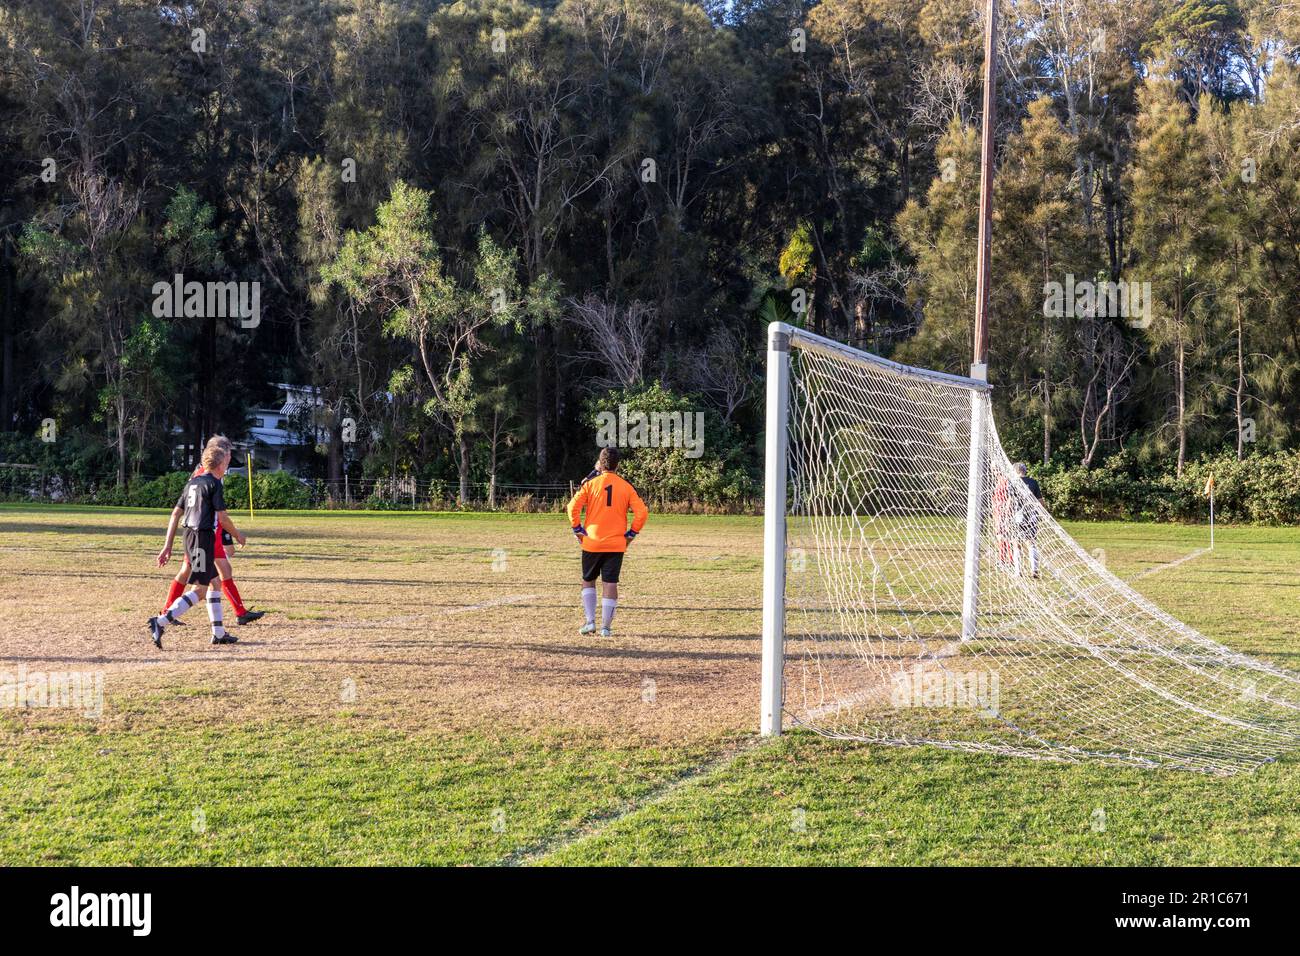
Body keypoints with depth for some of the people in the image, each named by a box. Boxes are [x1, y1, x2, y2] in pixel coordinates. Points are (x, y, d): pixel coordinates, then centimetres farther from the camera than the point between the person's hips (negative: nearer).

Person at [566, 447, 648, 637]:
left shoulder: (591, 484, -2)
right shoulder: (626, 487, 2)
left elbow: (573, 507, -10)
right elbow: (642, 511, -5)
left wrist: (578, 529, 1)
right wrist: (631, 533, 4)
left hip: (592, 543, -1)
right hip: (616, 544, 1)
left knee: (588, 582, 15)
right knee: (610, 584, 4)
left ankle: (590, 622, 7)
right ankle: (606, 627, 4)